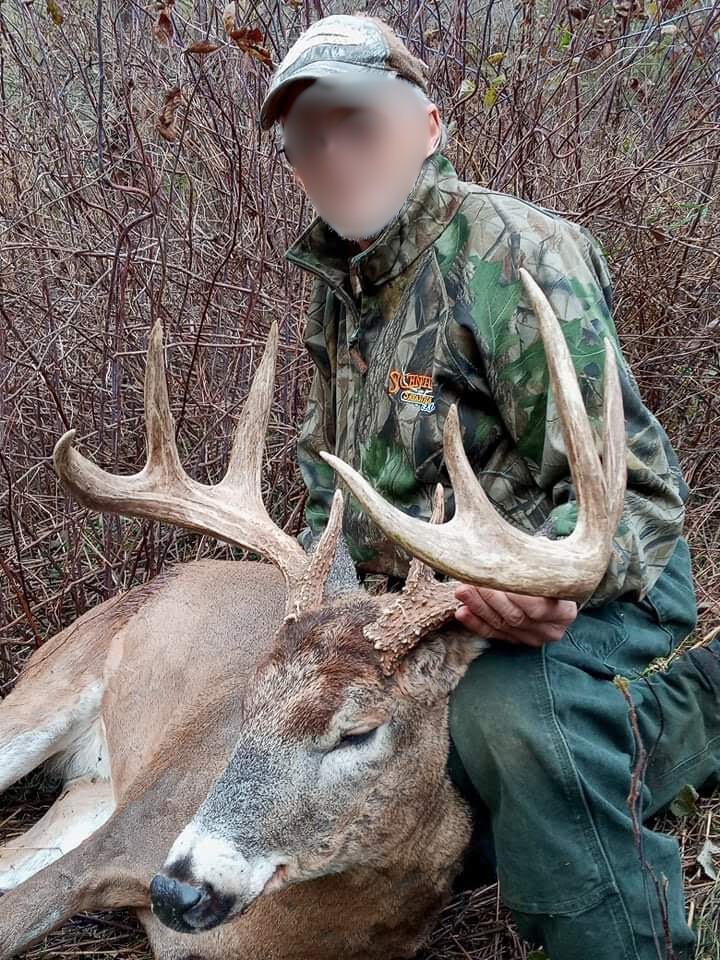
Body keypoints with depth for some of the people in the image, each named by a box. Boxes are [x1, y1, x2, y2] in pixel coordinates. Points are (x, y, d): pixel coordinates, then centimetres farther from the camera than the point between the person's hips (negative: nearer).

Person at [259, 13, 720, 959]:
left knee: (511, 709, -38)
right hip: (440, 598, 9)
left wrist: (551, 581, -45)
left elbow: (628, 481, -25)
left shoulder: (507, 249, -19)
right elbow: (330, 469, 23)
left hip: (594, 583, -9)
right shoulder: (337, 288, 9)